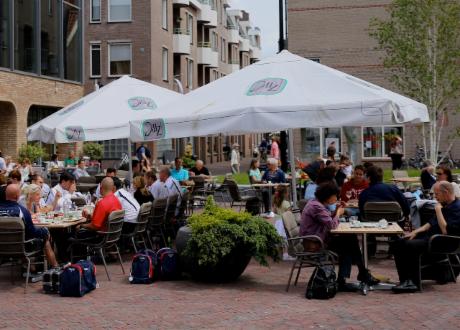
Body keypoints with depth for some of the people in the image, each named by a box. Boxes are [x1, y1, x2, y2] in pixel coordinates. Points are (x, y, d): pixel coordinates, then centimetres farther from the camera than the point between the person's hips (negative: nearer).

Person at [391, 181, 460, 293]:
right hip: (429, 236, 11)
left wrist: (438, 210, -18)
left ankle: (413, 282, -16)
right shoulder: (444, 205, 16)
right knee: (397, 244, -2)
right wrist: (416, 232, 12)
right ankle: (405, 280, -8)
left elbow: (445, 231, -26)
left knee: (409, 246, -29)